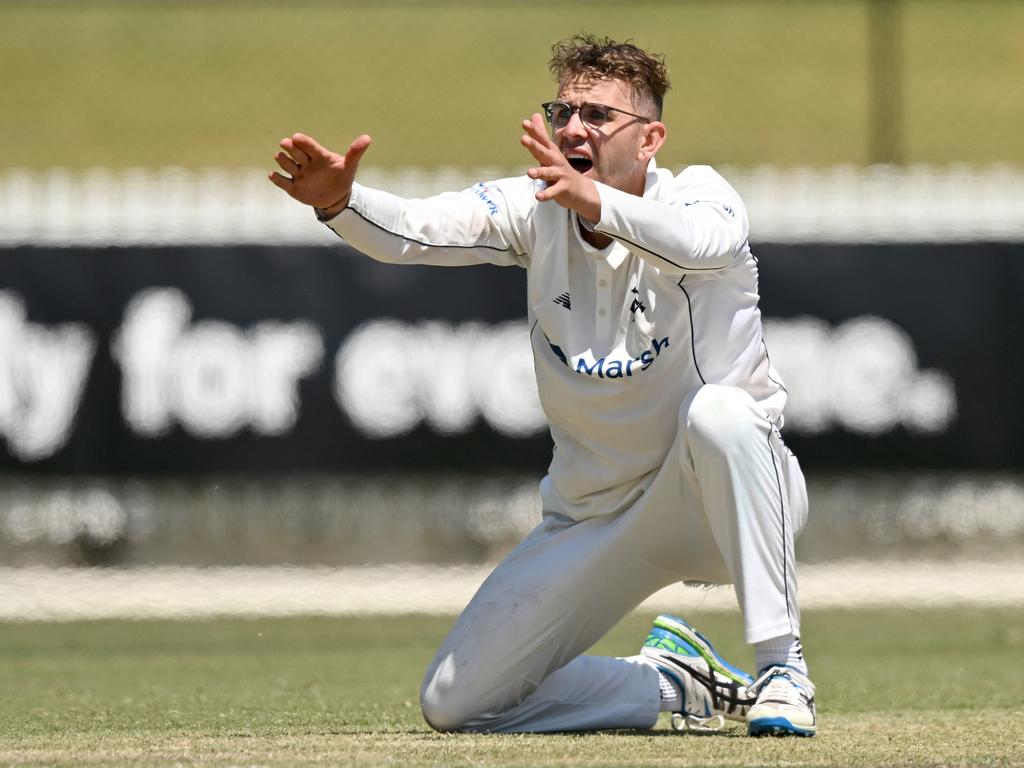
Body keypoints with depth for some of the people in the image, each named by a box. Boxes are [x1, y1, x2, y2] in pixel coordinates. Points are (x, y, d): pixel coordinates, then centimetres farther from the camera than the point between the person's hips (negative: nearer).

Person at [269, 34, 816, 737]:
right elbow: (414, 231, -22)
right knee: (454, 702, -3)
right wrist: (339, 202, -44)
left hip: (719, 504, -5)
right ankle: (672, 681, 19)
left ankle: (781, 665, -29)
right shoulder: (536, 211, -5)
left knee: (717, 411, -39)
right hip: (596, 517, 5)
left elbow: (707, 243, -42)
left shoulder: (697, 194, -16)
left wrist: (595, 201, -59)